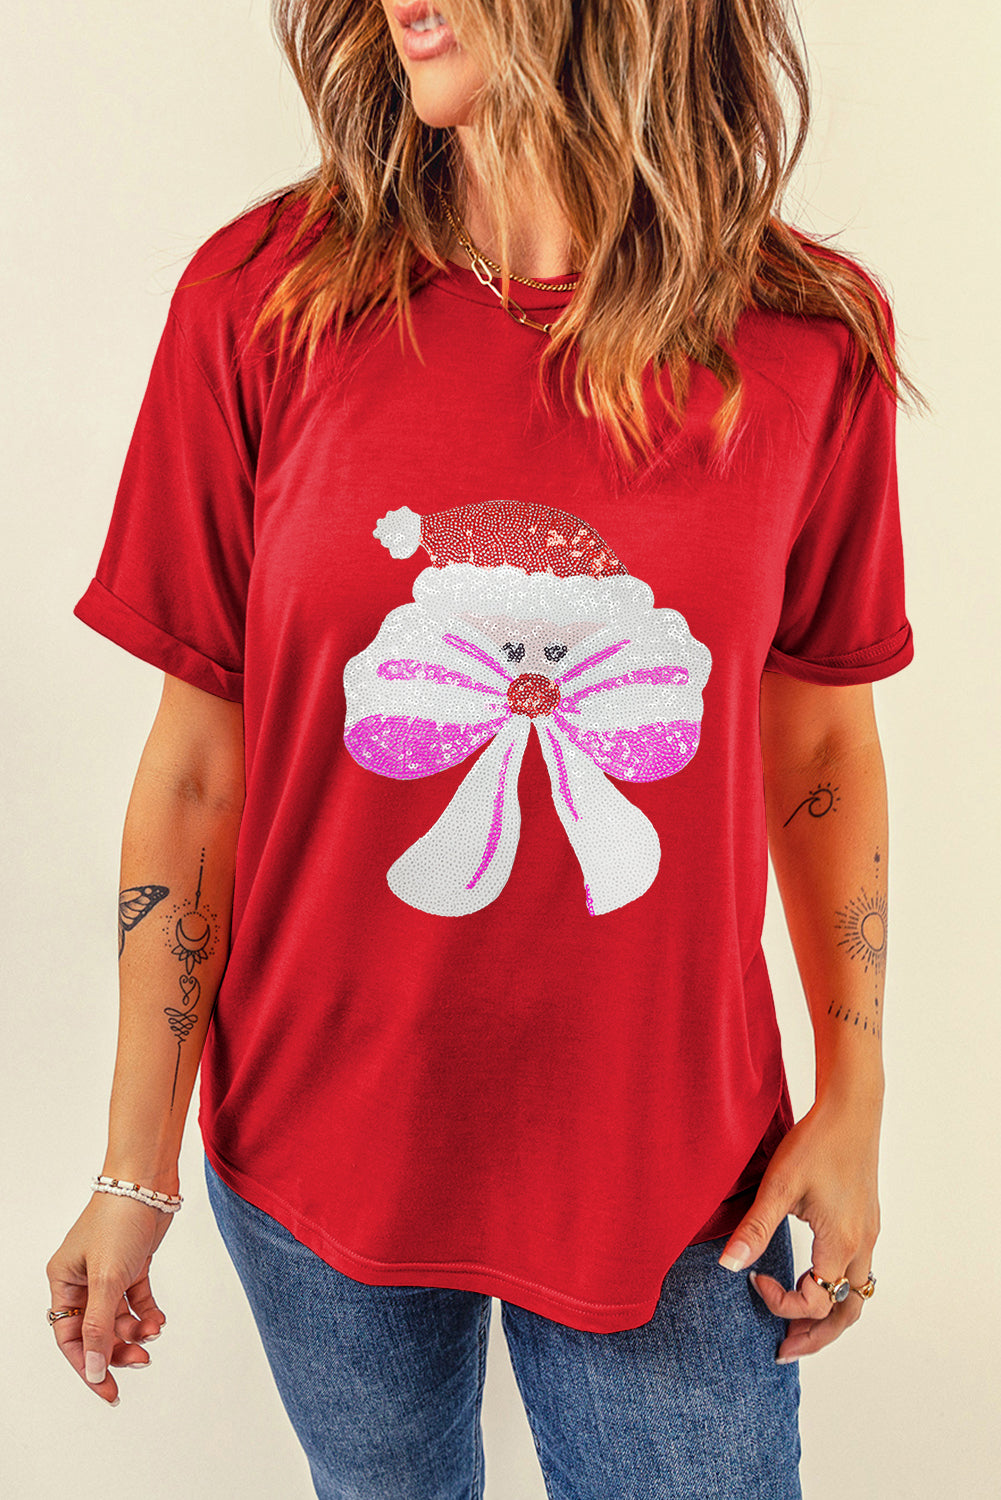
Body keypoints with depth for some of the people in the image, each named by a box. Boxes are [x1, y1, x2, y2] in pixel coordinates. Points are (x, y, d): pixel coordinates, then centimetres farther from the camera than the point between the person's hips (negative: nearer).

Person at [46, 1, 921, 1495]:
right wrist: (138, 1167, -2)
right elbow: (197, 766, -8)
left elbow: (823, 737, 1)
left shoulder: (811, 334, -8)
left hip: (671, 1167, 0)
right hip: (321, 1149, 1)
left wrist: (854, 1101, 4)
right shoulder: (262, 295, -11)